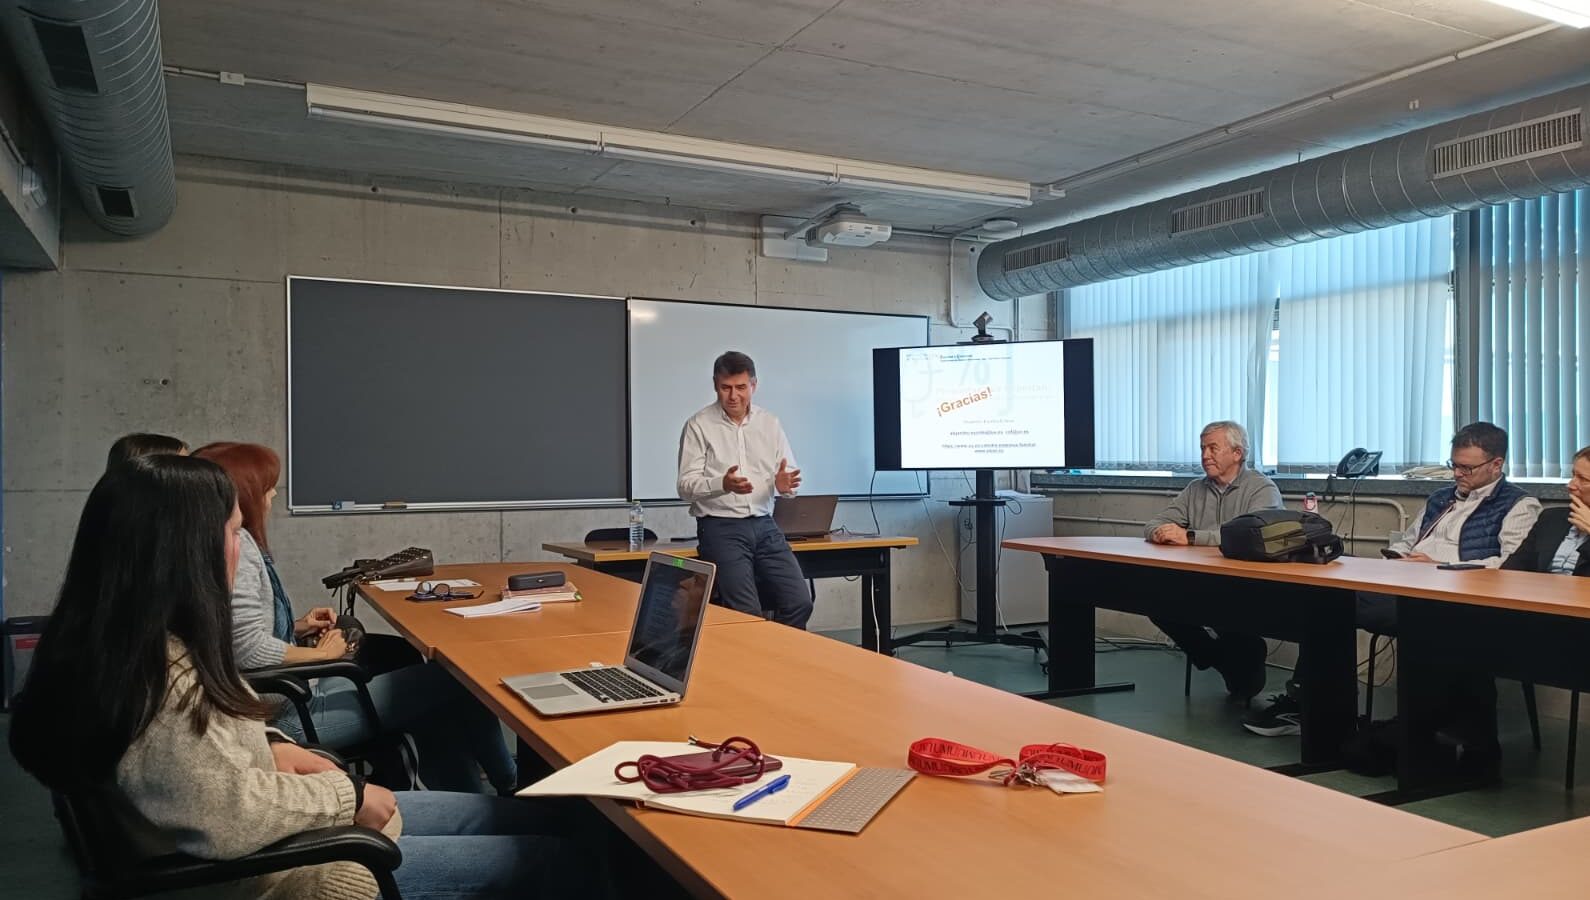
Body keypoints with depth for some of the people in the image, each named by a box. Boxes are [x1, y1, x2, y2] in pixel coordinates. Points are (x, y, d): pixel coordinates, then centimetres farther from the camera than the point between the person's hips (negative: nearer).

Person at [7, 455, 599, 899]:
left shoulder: (141, 642, 3)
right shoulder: (158, 679, -30)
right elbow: (233, 822, -29)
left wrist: (275, 748, 3)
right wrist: (348, 794, -15)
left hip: (265, 833, 10)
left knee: (537, 819, 9)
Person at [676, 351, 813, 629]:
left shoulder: (770, 424, 10)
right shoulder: (699, 426, -2)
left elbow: (789, 478, 10)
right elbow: (686, 486, -7)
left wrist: (783, 484, -15)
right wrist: (722, 484, -27)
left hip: (764, 525, 4)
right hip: (720, 527, -4)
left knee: (799, 602, -9)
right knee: (747, 613, -19)